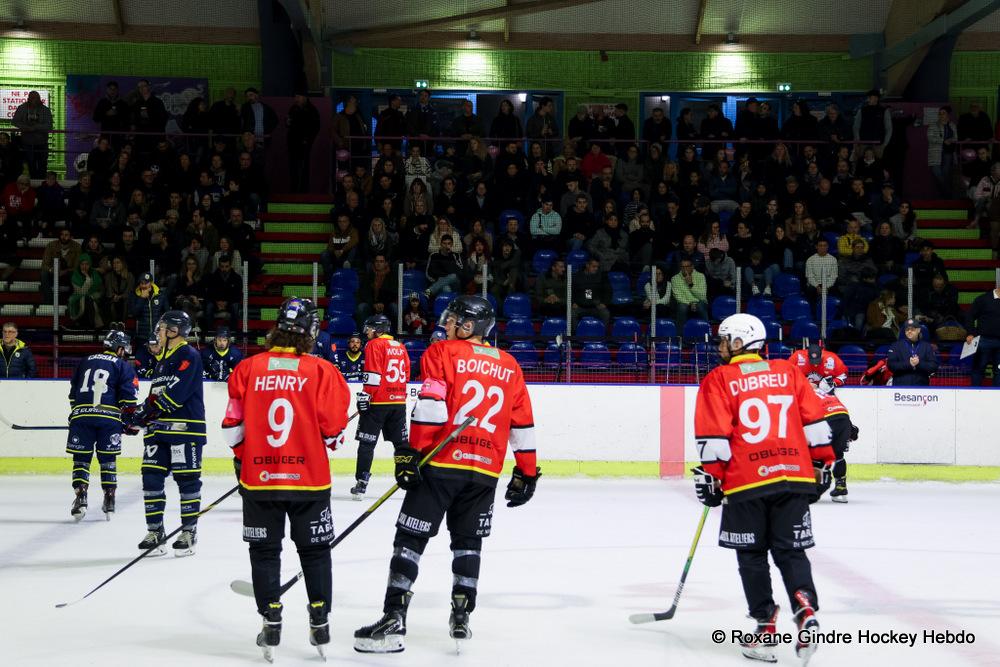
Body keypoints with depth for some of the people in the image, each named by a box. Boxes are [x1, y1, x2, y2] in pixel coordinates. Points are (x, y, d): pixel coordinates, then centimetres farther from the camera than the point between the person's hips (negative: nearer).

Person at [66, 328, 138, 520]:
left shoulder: (86, 362, 20)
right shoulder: (123, 366, 6)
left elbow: (73, 391, 23)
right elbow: (129, 396, -2)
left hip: (80, 416, 2)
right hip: (109, 418, -2)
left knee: (81, 458, 5)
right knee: (107, 458, 6)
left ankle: (80, 496, -4)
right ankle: (109, 498, 7)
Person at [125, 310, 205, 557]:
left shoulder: (189, 356, -8)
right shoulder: (163, 359, 22)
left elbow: (176, 392, -19)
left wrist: (145, 412, -19)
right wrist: (138, 418, 13)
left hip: (185, 427, -9)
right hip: (159, 428, 9)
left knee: (187, 479, -4)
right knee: (151, 478, 3)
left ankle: (189, 532, 4)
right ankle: (155, 531, 10)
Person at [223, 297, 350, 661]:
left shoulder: (248, 369, -4)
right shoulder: (322, 371, -8)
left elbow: (233, 426, 0)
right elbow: (333, 429, -6)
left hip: (259, 480, 1)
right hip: (309, 479, 0)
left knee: (264, 551, 12)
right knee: (315, 550, 14)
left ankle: (271, 625, 9)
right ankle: (320, 624, 16)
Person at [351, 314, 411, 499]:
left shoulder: (375, 345, -7)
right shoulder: (400, 346, 14)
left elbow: (373, 375, -15)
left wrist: (365, 396, -14)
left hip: (378, 402, -6)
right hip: (399, 401, 6)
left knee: (366, 443, -1)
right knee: (402, 443, 12)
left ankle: (361, 484, -4)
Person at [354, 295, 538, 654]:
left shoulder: (441, 353, 0)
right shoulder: (509, 366, 14)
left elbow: (430, 407, -12)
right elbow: (523, 425, 14)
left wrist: (412, 453, -10)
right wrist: (526, 473, 21)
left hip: (440, 462, -4)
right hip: (485, 470, 4)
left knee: (410, 539, -2)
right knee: (468, 543, 18)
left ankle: (393, 621, -9)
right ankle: (461, 617, 14)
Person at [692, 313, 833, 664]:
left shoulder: (719, 379, 0)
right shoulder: (788, 372, 11)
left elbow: (714, 437, -6)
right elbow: (814, 420, 9)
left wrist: (710, 478, 0)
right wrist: (823, 461, 17)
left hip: (746, 481, -3)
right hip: (794, 477, 3)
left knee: (752, 555, 9)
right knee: (791, 551, 9)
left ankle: (766, 628, 8)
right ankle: (805, 610, -13)